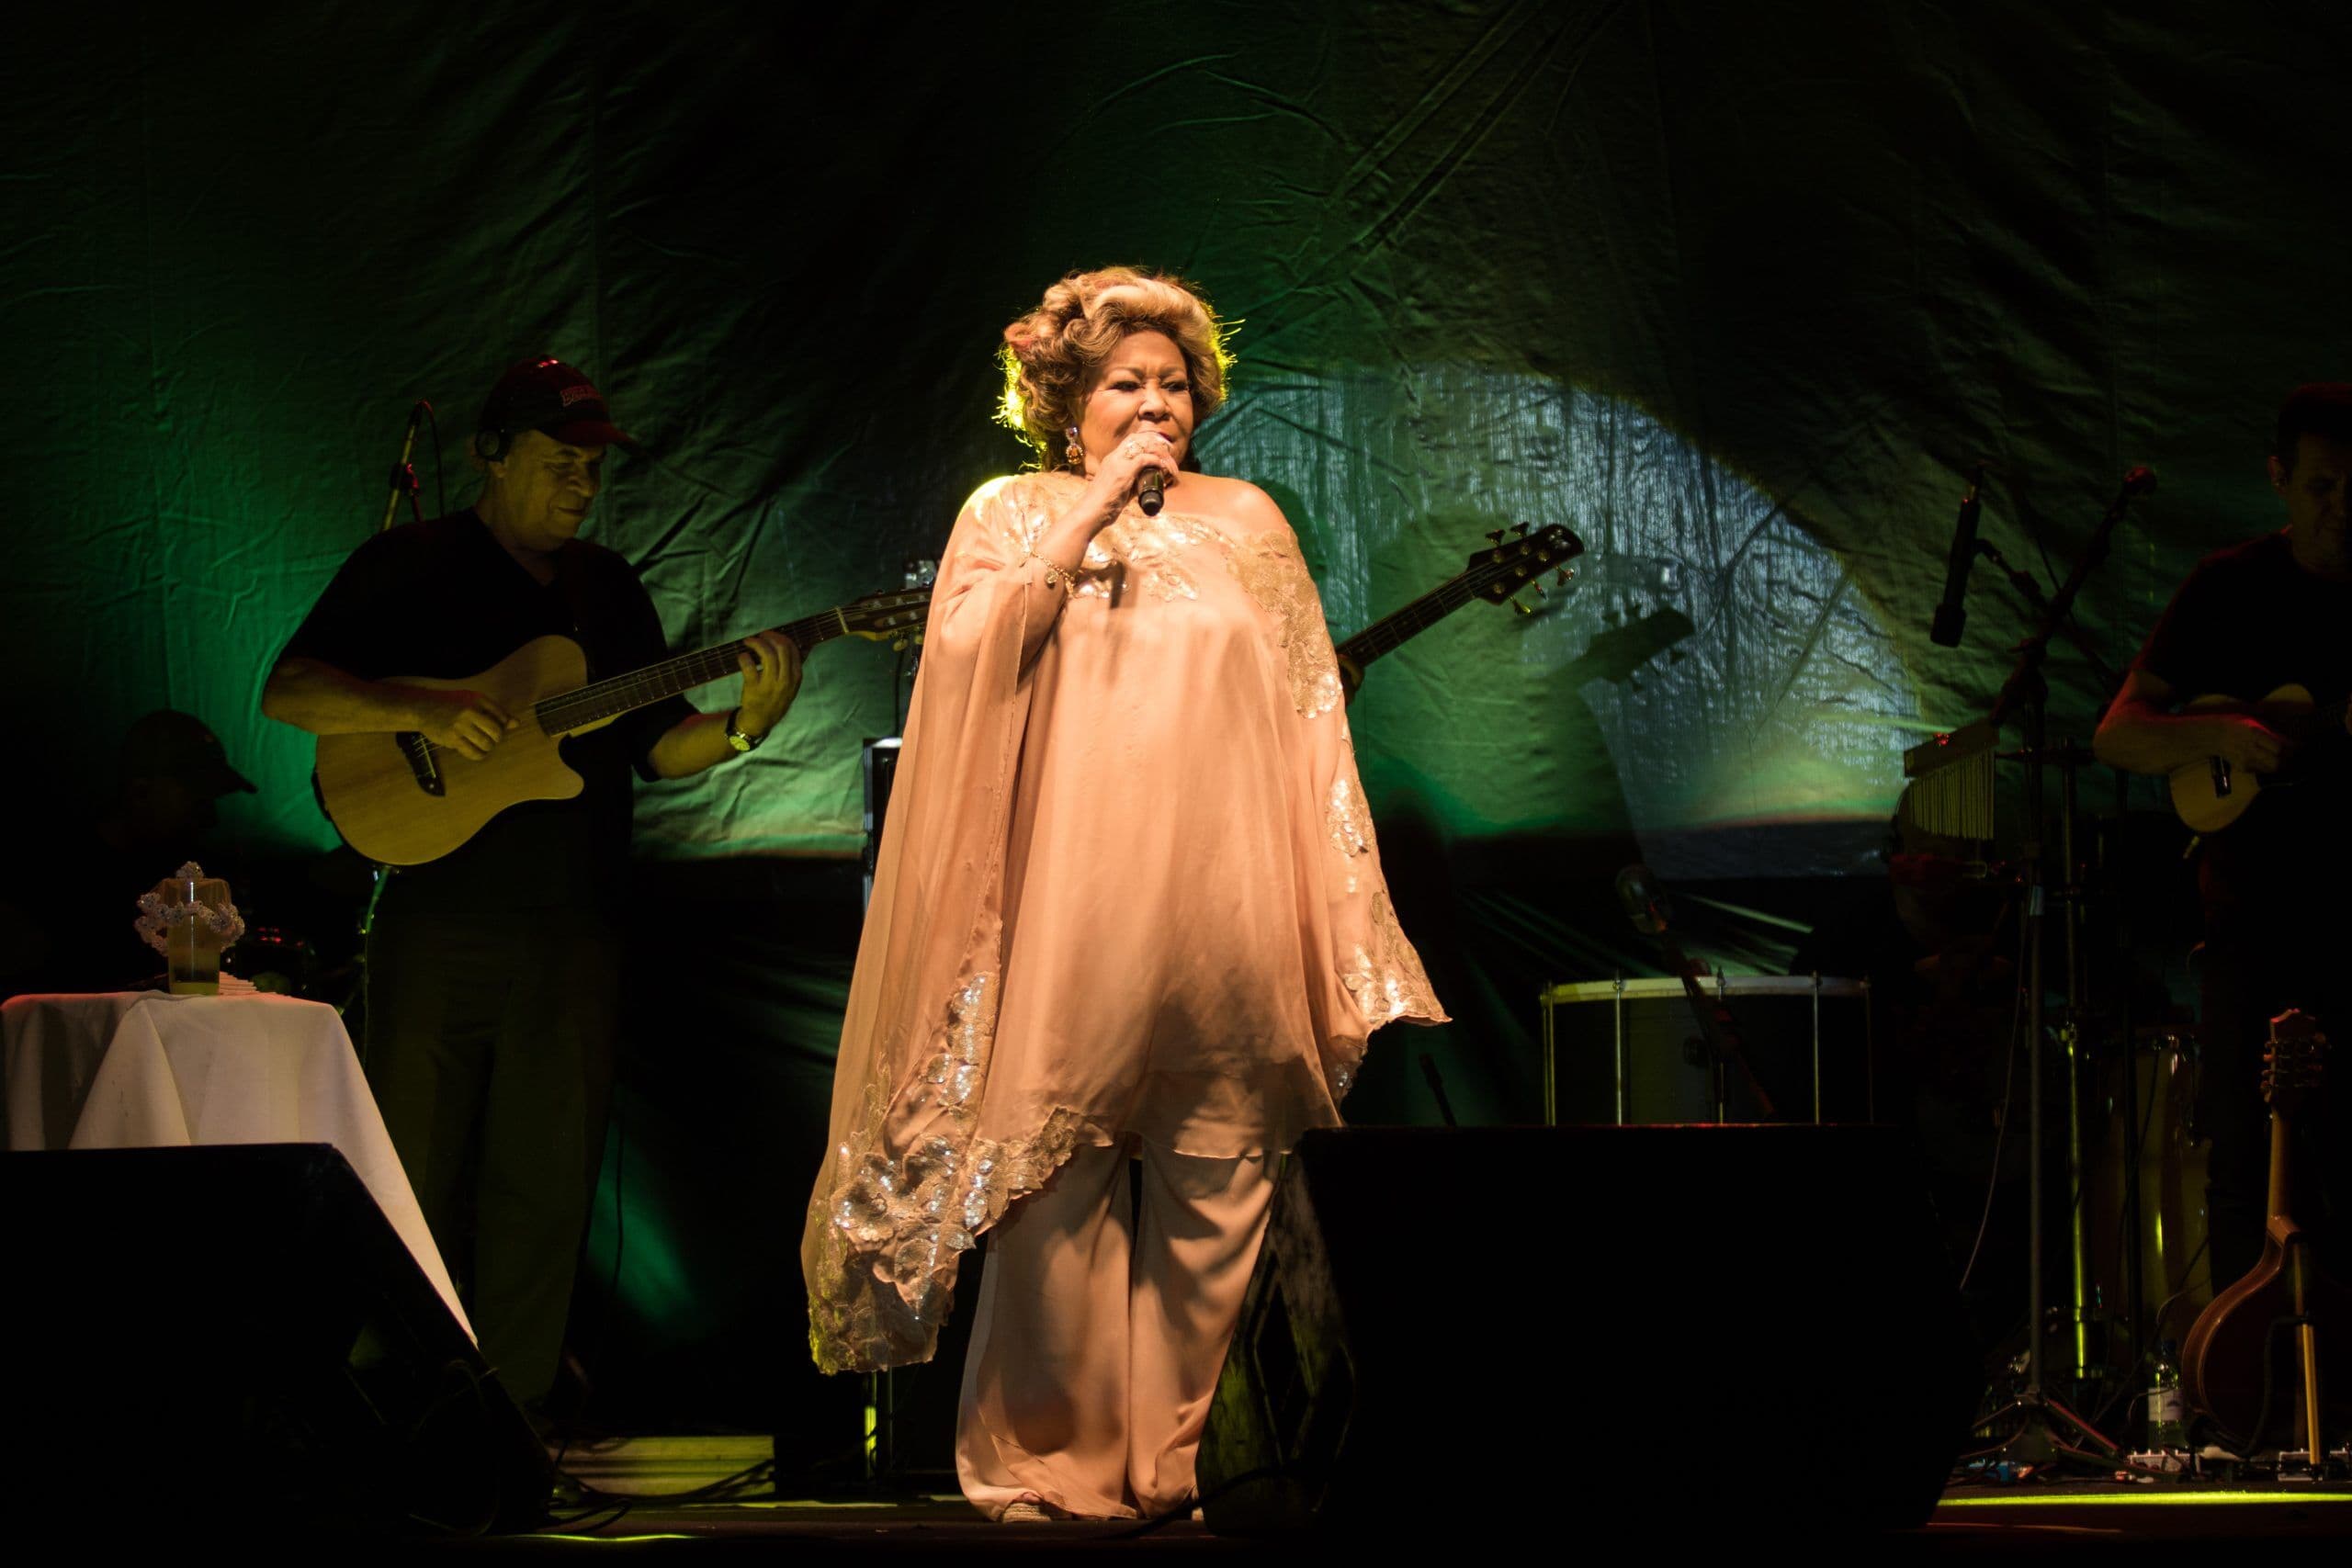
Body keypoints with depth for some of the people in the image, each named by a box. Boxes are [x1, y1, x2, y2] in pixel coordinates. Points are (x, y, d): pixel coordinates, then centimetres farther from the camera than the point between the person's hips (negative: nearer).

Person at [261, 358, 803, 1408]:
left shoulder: (607, 588, 16)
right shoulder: (409, 567, 2)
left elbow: (656, 747, 14)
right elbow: (288, 692, -6)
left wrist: (742, 727, -7)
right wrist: (423, 711, -20)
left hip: (573, 930, 4)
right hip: (438, 920, -4)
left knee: (547, 1185, 2)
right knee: (417, 1178, -1)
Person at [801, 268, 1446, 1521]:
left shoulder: (1245, 521, 17)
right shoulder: (1012, 511, 11)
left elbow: (1307, 716, 15)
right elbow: (968, 655, -7)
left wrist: (1342, 918, 8)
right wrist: (1091, 515, -9)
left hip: (1224, 907, 2)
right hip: (1071, 911, -2)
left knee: (1216, 1187, -1)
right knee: (1054, 1184, -7)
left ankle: (1173, 1451, 6)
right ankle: (1055, 1455, 3)